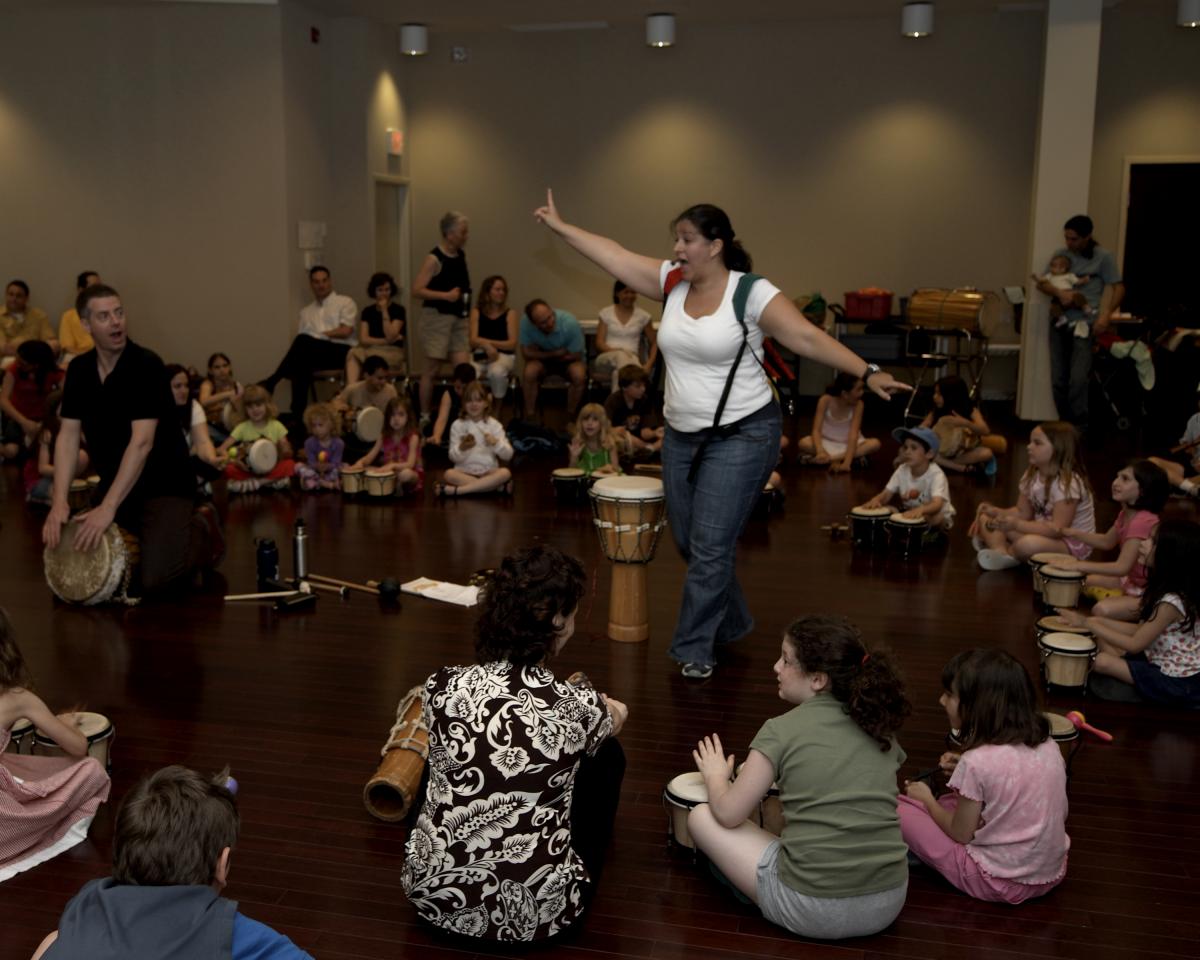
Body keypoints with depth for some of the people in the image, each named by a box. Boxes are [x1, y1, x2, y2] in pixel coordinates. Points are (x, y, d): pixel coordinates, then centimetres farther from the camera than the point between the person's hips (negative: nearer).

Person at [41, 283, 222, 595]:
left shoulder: (146, 365, -20)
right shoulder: (79, 370, 1)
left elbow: (142, 441, -26)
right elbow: (68, 435, -4)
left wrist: (108, 507, -32)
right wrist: (59, 501, -17)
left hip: (165, 483, -7)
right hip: (114, 481, 7)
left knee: (152, 578, -19)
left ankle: (201, 530, 10)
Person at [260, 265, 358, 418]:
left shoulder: (345, 303, 13)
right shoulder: (306, 312, 25)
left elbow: (345, 331, -3)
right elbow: (301, 344, 14)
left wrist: (319, 334, -2)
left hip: (342, 352, -4)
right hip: (314, 354, 4)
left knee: (304, 341, -33)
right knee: (301, 365, -34)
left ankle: (272, 381, -31)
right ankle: (298, 414, -36)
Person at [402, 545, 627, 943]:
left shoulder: (442, 687, -11)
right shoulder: (578, 708, -18)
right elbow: (616, 720, 8)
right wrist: (610, 710, 35)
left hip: (433, 894, 3)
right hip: (535, 913, -3)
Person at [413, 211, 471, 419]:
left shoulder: (461, 255, 10)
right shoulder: (434, 259, -12)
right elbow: (417, 290, -18)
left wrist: (464, 297, 13)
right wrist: (446, 295, -22)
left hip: (458, 318, 7)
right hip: (437, 317, -7)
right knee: (432, 368, 2)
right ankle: (424, 416, 12)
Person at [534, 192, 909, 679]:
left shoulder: (751, 293, -15)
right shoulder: (672, 281, 3)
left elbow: (807, 337, -20)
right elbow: (615, 255, 8)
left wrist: (867, 373, -28)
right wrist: (560, 226, 11)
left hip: (741, 437, -7)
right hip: (681, 435, 7)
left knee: (710, 546, -6)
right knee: (688, 542, 15)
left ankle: (694, 649, 8)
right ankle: (731, 624, 36)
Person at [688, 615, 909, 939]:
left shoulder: (781, 731, -9)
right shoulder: (879, 726, 5)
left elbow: (728, 814, -2)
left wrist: (716, 775, 20)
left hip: (814, 911, -6)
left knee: (700, 816, 12)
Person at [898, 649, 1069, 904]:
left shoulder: (976, 763, -22)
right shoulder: (1048, 746, -4)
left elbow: (960, 834, -11)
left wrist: (927, 800, 8)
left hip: (1000, 883, -7)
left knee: (900, 807, 2)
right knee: (951, 801, 25)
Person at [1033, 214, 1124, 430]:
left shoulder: (1103, 257, 2)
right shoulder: (1060, 254, 12)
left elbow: (1118, 288, 2)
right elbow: (1041, 283, 7)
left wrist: (1106, 316, -12)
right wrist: (1059, 293, -13)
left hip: (1086, 324, -4)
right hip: (1060, 323, 4)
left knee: (1078, 379, -13)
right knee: (1058, 380, 4)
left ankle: (1079, 430, -4)